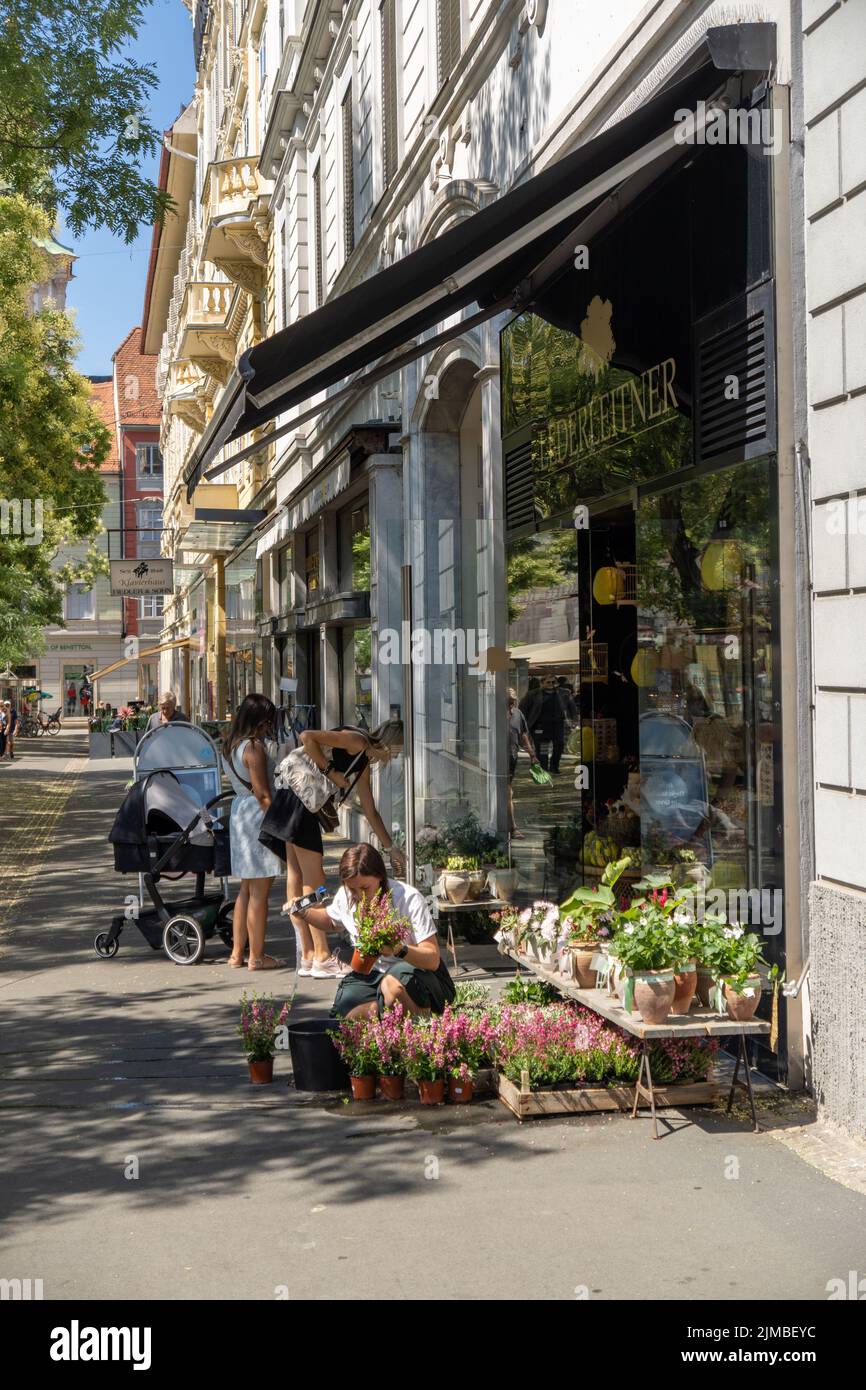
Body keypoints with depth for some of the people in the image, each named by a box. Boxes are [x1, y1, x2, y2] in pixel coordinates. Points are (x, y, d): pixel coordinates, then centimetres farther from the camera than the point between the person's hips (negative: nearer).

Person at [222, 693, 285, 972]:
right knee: (259, 892, -2)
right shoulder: (254, 747, -16)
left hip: (238, 811, 9)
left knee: (246, 889, 17)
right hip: (257, 815, -9)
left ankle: (237, 953, 20)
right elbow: (263, 793, -18)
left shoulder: (229, 746, 11)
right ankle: (257, 957, 3)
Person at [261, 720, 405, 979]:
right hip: (297, 800, -10)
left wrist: (391, 848, 29)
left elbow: (371, 812, 27)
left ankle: (307, 957, 13)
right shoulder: (356, 741, -9)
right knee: (314, 880, -6)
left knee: (296, 876, 10)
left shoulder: (363, 763, 19)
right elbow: (307, 737, -20)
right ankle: (322, 958, -3)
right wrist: (331, 771, -15)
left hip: (306, 805, 10)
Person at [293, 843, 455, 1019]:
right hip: (371, 973, 5)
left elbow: (433, 960, -26)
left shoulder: (409, 899, -22)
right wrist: (304, 912, 0)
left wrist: (399, 950, -45)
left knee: (393, 984, -39)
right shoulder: (345, 896, -6)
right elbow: (329, 920, 21)